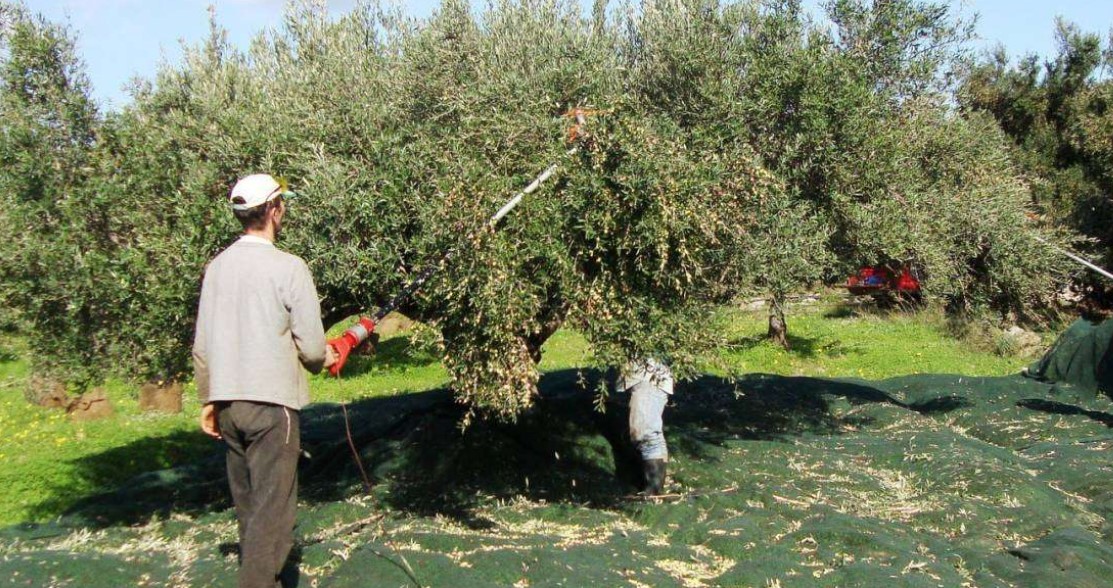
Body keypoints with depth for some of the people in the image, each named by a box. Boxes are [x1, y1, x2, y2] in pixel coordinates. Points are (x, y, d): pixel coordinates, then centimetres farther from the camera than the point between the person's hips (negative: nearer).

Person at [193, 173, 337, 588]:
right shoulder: (288, 267, -12)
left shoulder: (217, 266, 6)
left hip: (226, 403, 6)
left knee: (247, 506, 17)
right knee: (272, 510, -3)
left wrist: (208, 401, 19)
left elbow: (202, 346, 9)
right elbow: (312, 346, -11)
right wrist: (323, 359, 11)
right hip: (272, 403, -6)